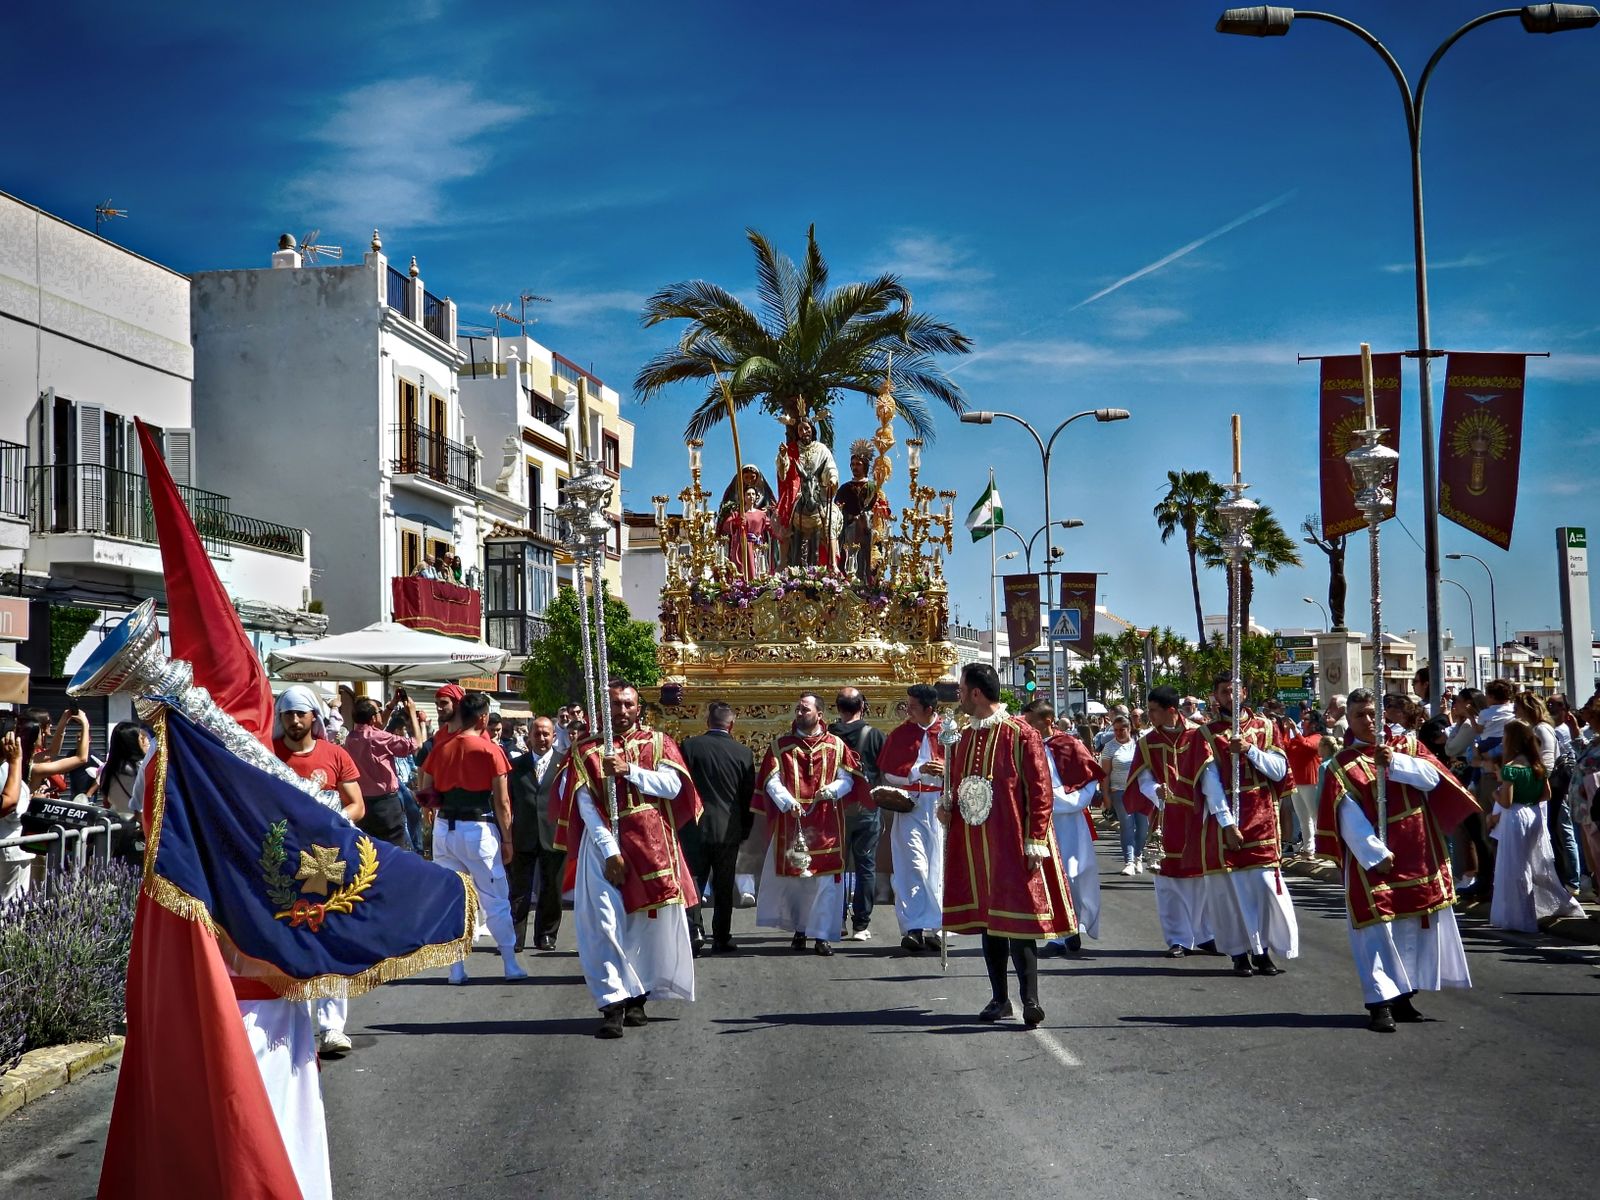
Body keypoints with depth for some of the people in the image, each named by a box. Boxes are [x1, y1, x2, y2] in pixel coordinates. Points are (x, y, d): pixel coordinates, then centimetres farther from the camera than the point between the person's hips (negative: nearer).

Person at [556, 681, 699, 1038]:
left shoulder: (658, 743, 10)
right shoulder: (586, 750, 5)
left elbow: (672, 786, -5)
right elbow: (586, 806, -3)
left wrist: (629, 770, -15)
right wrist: (610, 851, -12)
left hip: (652, 844, 1)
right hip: (604, 843, -1)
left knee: (648, 922, 3)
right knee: (605, 924, -11)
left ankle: (637, 997, 15)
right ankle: (613, 1003, -12)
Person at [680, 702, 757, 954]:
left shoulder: (689, 746, -7)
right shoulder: (743, 752, -3)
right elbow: (749, 796, 3)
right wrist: (745, 830, 15)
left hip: (695, 827, -1)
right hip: (728, 829, 1)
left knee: (695, 880, 6)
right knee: (723, 886, 10)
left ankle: (693, 928, -12)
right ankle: (721, 939, 13)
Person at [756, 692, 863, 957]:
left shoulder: (836, 746, 5)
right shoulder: (781, 746, 5)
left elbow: (848, 779, 4)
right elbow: (772, 781, -4)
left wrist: (832, 789, -17)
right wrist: (788, 802, -21)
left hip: (826, 825, -1)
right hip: (790, 823, 1)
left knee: (825, 878, -3)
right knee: (792, 877, 6)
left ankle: (821, 934, 1)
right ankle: (799, 930, 21)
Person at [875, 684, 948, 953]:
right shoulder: (899, 734, 6)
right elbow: (886, 774, 4)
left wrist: (947, 771, -14)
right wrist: (919, 771, -9)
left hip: (939, 807, 1)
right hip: (909, 807, -1)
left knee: (935, 868, 3)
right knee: (914, 866, -11)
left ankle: (930, 929, 11)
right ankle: (913, 928, -12)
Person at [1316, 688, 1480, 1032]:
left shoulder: (1406, 746, 10)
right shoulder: (1341, 766, 0)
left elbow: (1432, 778, -6)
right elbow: (1349, 817, -9)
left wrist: (1395, 762, -19)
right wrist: (1374, 854, -18)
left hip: (1417, 857, 4)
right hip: (1372, 856, -4)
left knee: (1414, 926, 7)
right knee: (1377, 929, -8)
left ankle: (1402, 996, 17)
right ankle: (1380, 1003, -8)